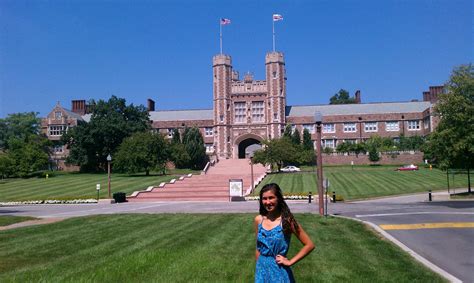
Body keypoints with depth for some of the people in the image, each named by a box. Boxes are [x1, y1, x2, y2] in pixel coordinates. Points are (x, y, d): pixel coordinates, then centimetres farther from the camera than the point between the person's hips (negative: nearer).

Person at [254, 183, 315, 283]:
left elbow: (309, 245, -11)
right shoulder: (258, 220, -2)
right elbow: (258, 248, 9)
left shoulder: (286, 220, -13)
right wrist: (258, 268, 11)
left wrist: (290, 262, -10)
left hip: (279, 271, -3)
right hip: (261, 270, 3)